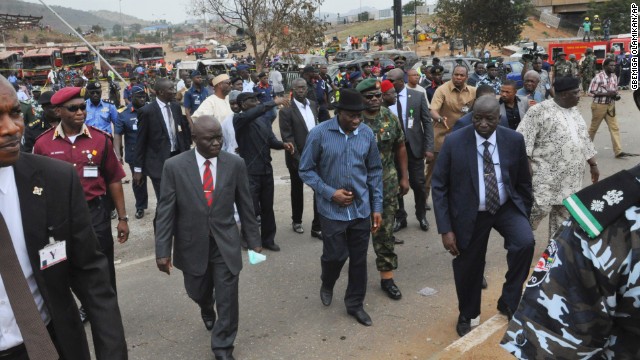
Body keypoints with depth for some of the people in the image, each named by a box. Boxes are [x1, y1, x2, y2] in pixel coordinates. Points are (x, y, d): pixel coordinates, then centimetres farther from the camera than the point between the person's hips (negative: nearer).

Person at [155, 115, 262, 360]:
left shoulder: (235, 164, -7)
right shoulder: (174, 166, -11)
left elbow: (245, 206, 1)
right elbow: (165, 211, -8)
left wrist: (253, 240, 6)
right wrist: (162, 250, -10)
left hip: (226, 244, 0)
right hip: (192, 245, 1)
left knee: (227, 299, 3)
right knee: (198, 293, 21)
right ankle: (207, 310, 58)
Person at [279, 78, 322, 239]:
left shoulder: (313, 105, 6)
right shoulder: (286, 110, -12)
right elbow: (287, 137, -15)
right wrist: (298, 158, -18)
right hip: (298, 157, -4)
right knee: (297, 190, 14)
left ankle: (317, 227, 6)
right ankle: (297, 221, 36)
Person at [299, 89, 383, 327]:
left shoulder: (367, 134, -3)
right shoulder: (319, 133, -12)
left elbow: (375, 171, 6)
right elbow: (306, 170, -5)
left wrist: (377, 207, 5)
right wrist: (330, 192, -15)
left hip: (361, 209, 3)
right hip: (332, 209, -3)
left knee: (359, 259, 11)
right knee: (336, 255, 3)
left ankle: (355, 303, 31)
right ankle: (327, 284, 38)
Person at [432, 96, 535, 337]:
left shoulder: (514, 140, -8)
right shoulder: (454, 142, -15)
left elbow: (523, 182, 5)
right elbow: (439, 186, -11)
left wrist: (525, 217, 9)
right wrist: (446, 229, -15)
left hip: (507, 207, 2)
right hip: (469, 213, -1)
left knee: (525, 242, -25)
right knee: (468, 268, 10)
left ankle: (508, 302, -2)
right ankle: (466, 315, 40)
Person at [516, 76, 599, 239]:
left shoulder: (574, 111, 14)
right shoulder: (540, 110, -10)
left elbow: (584, 139, 21)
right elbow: (524, 138, -14)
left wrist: (593, 164, 20)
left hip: (571, 175, 7)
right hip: (547, 172, -7)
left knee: (564, 212, 10)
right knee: (540, 208, -12)